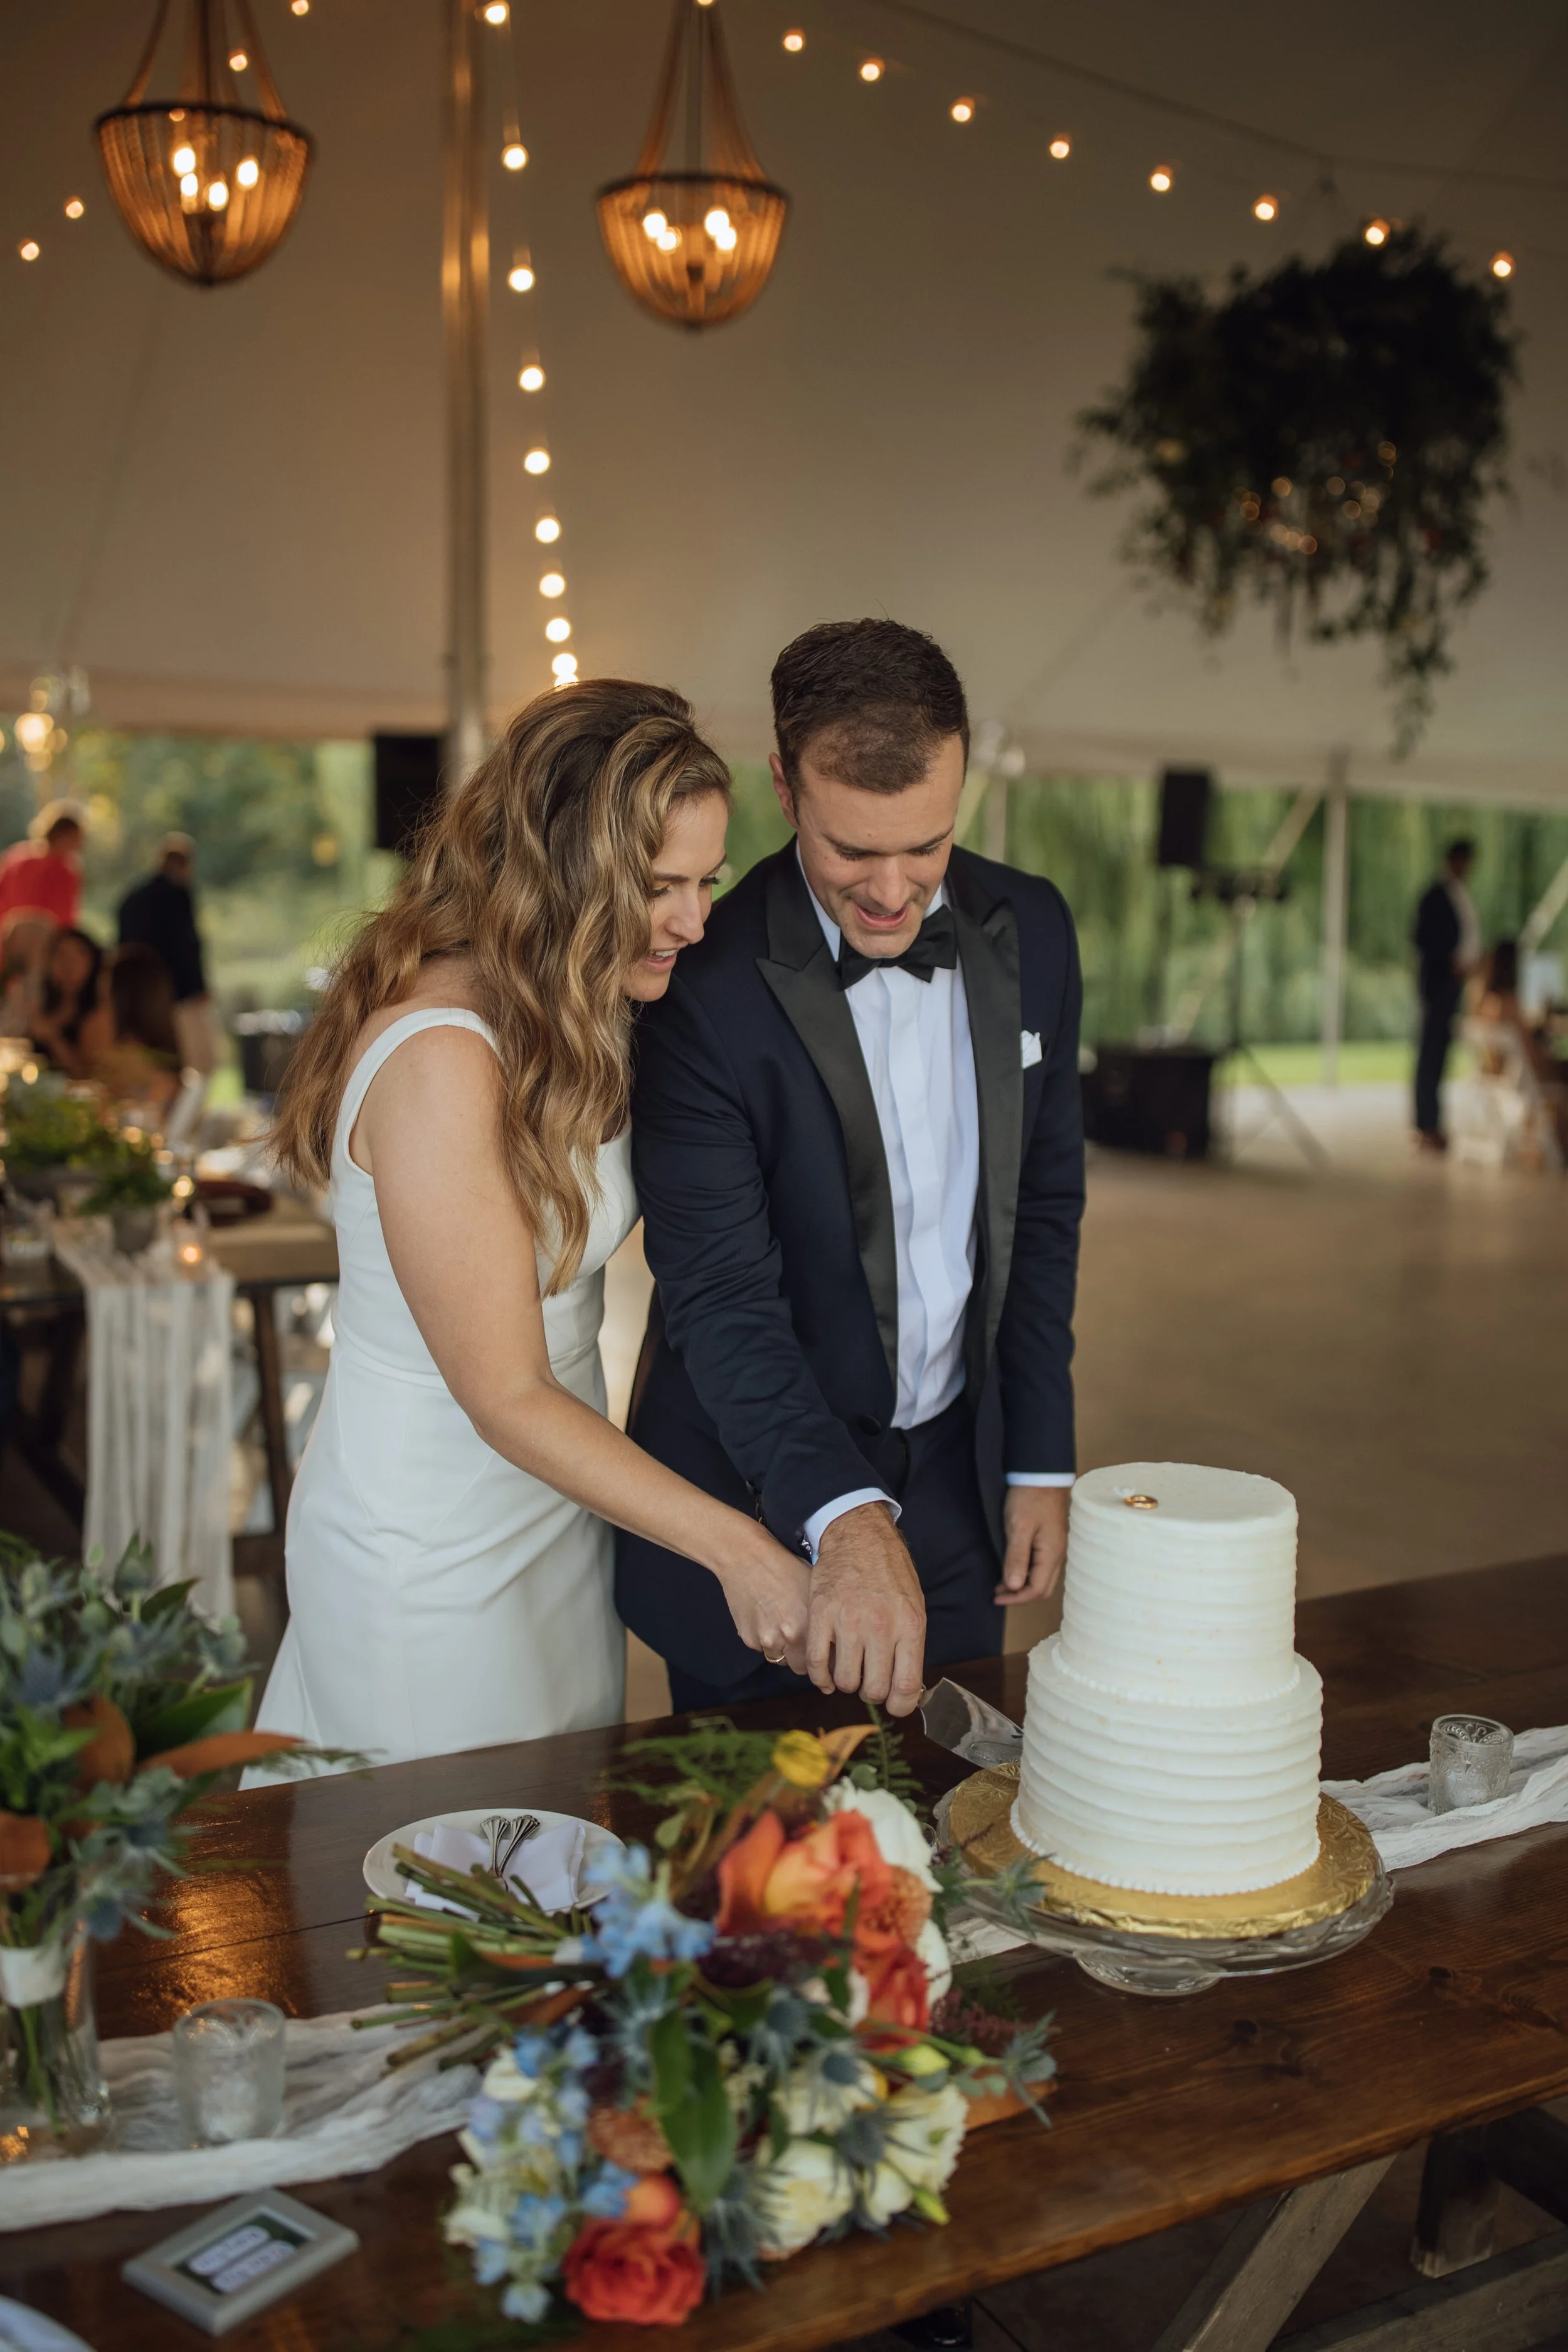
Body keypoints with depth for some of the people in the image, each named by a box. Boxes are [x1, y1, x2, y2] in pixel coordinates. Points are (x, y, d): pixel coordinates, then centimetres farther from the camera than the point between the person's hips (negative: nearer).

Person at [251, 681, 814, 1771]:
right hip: (433, 1551, -8)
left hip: (556, 1508, 8)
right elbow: (507, 1397, -24)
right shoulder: (439, 1059, -27)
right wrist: (734, 1546, -24)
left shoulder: (577, 1022, 1)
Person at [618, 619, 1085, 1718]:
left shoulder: (1030, 930, -4)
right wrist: (845, 1520, -38)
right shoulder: (705, 983, -20)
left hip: (959, 1478, 4)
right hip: (766, 1493, -4)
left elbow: (1045, 1206, 5)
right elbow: (722, 1295, -24)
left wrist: (1042, 1461, 4)